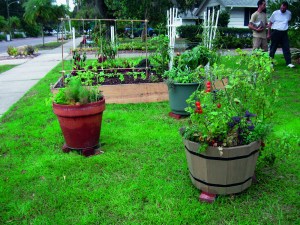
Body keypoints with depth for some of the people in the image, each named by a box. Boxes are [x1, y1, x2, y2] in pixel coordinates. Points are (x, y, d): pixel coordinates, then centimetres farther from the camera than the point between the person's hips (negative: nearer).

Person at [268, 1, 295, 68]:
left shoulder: (289, 13, 5)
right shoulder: (275, 13, -4)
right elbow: (270, 23, 2)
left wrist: (286, 28, 17)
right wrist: (269, 33, 0)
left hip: (284, 33, 3)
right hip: (275, 32, -3)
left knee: (286, 48, 0)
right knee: (273, 48, 4)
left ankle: (289, 63, 2)